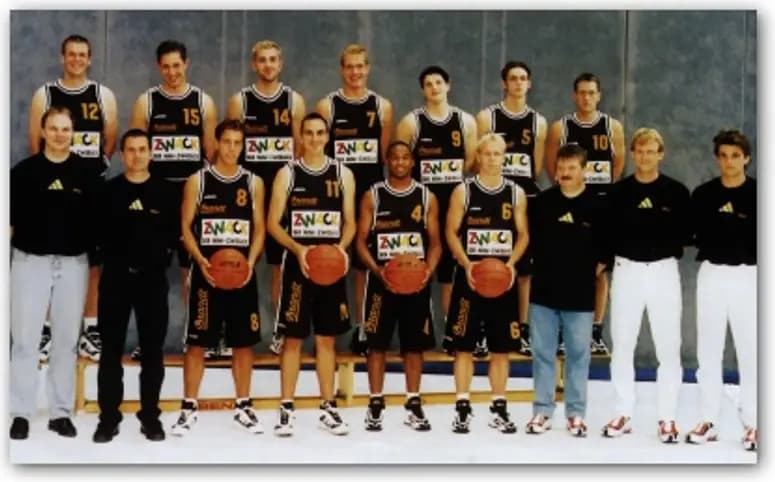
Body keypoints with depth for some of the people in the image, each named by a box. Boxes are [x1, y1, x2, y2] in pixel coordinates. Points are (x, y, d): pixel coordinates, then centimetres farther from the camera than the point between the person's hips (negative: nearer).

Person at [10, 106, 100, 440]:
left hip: (73, 263, 1)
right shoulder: (24, 171, 2)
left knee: (67, 339, 6)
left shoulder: (86, 173, 6)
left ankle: (61, 411, 15)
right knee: (25, 338, -2)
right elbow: (10, 218, 2)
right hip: (31, 261, -1)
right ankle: (22, 412, 5)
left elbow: (97, 219, 9)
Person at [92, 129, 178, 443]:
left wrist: (161, 255, -5)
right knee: (111, 349, 2)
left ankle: (150, 417, 14)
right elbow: (95, 230, 5)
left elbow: (175, 231, 5)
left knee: (152, 350, 4)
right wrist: (109, 256, -4)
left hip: (153, 276, 0)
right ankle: (108, 418, 9)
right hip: (116, 275, 0)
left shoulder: (165, 191, 5)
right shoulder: (109, 191, 6)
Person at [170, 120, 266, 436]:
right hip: (207, 272, -2)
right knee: (197, 341, 0)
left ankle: (243, 406, 18)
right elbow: (186, 226, 0)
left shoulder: (254, 183, 7)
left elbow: (259, 228, 7)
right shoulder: (197, 181, 1)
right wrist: (201, 260, -15)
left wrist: (250, 262, -9)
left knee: (244, 342, 7)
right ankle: (189, 408, 9)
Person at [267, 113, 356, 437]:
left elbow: (350, 222, 9)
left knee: (327, 338, 8)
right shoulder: (287, 173, 0)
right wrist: (298, 249, -18)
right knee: (293, 337, 0)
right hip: (298, 264, -2)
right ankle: (286, 409, 8)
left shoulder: (343, 174, 7)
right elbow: (272, 223, -2)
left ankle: (328, 408, 16)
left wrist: (341, 247, -11)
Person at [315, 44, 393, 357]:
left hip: (371, 192, 2)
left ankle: (362, 328, 15)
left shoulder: (382, 107, 6)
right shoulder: (327, 106, 1)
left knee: (366, 261, 7)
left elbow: (387, 155, 9)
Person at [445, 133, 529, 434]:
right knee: (464, 344, 0)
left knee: (502, 347, 6)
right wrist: (466, 264, -15)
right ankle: (462, 408, 8)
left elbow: (523, 234, 8)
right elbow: (451, 232, -1)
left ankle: (499, 409, 15)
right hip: (469, 276, -2)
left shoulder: (516, 193, 7)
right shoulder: (463, 191, 0)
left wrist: (511, 263, -9)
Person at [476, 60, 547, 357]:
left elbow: (537, 166, 12)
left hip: (526, 197, 3)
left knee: (525, 266, 6)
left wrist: (524, 184, 2)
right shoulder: (487, 117, 1)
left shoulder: (538, 122, 10)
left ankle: (523, 330, 13)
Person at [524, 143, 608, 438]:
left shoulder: (596, 205, -2)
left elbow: (607, 248, 2)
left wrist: (592, 274, 0)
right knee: (542, 353, 6)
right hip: (544, 291, 2)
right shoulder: (542, 202, 3)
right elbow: (531, 241, 10)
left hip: (580, 295, -2)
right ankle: (542, 411, 14)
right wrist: (542, 269, 7)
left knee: (578, 355, 5)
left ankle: (576, 414, 14)